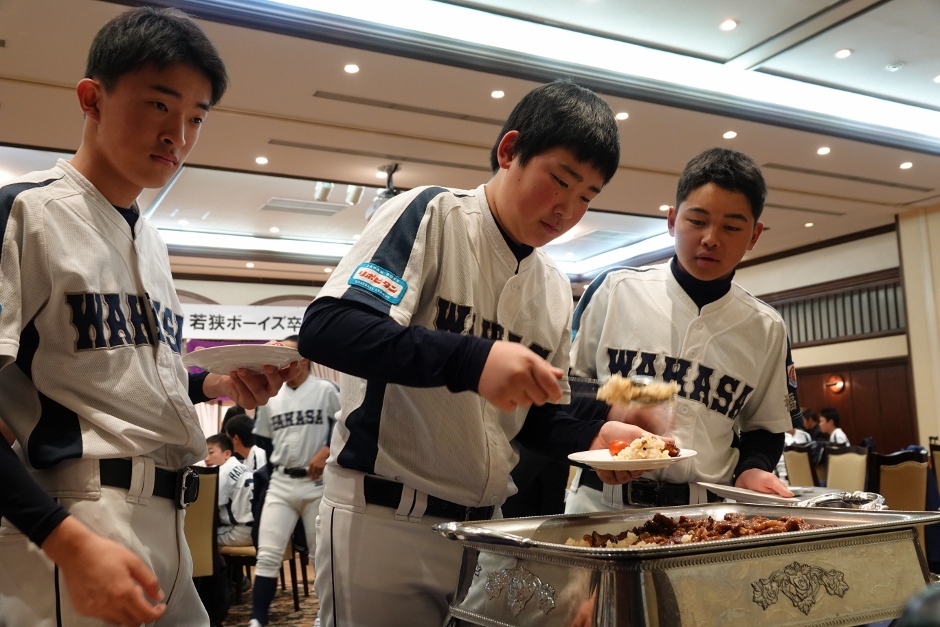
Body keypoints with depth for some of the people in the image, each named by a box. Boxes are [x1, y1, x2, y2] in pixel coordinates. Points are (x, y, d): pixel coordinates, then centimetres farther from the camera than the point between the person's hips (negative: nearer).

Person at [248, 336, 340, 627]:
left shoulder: (326, 390, -1)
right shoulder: (270, 398, 12)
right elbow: (262, 442, 16)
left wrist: (325, 452, -16)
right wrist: (267, 476, 9)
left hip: (317, 483, -3)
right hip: (280, 483, 3)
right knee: (267, 555, -4)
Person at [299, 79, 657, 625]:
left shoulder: (556, 288, 9)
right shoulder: (430, 216, -10)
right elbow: (325, 330, -23)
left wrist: (592, 438, -5)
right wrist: (472, 359, -33)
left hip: (488, 524, 7)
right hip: (384, 519, -6)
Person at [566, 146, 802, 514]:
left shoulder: (767, 329, 10)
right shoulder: (614, 290, 3)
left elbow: (765, 428, 19)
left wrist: (752, 467, -1)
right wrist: (608, 412, -9)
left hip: (706, 513, 2)